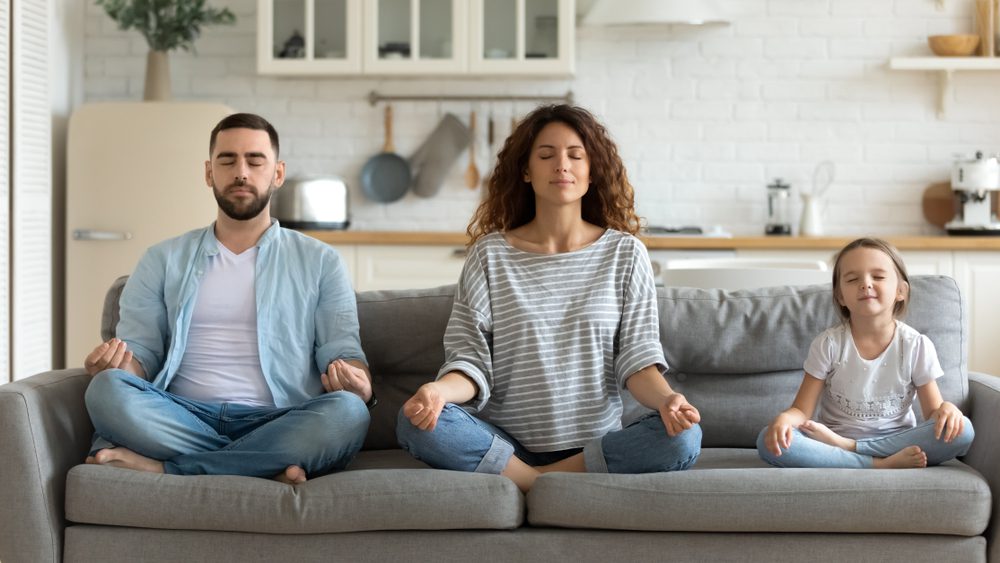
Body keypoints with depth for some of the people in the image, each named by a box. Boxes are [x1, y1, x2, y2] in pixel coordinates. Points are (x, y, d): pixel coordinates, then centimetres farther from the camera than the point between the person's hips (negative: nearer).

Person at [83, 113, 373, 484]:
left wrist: (355, 381, -17)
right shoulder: (164, 261, 18)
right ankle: (268, 469, -26)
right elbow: (140, 352, 12)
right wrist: (122, 364, -13)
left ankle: (160, 467, -26)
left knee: (347, 411, -33)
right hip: (184, 419, 1)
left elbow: (343, 351, 8)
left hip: (276, 425, 0)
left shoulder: (319, 262, 15)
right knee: (108, 389, -29)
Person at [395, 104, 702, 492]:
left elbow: (637, 358, 1)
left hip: (596, 447, 1)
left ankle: (538, 481, -15)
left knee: (682, 437, -29)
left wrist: (666, 398, -21)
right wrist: (440, 390, -24)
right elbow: (471, 358, -1)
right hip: (506, 443, 0)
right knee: (416, 421, -28)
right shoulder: (490, 253, 4)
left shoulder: (624, 253, 6)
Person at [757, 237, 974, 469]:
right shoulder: (829, 345, -4)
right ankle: (881, 465, -29)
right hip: (832, 440, -1)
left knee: (962, 431, -27)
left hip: (897, 441, 1)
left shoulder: (917, 346, -3)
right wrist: (784, 418, -29)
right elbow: (802, 410, -4)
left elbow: (932, 413, 0)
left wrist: (947, 409, -25)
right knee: (769, 442, -29)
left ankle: (847, 447, -23)